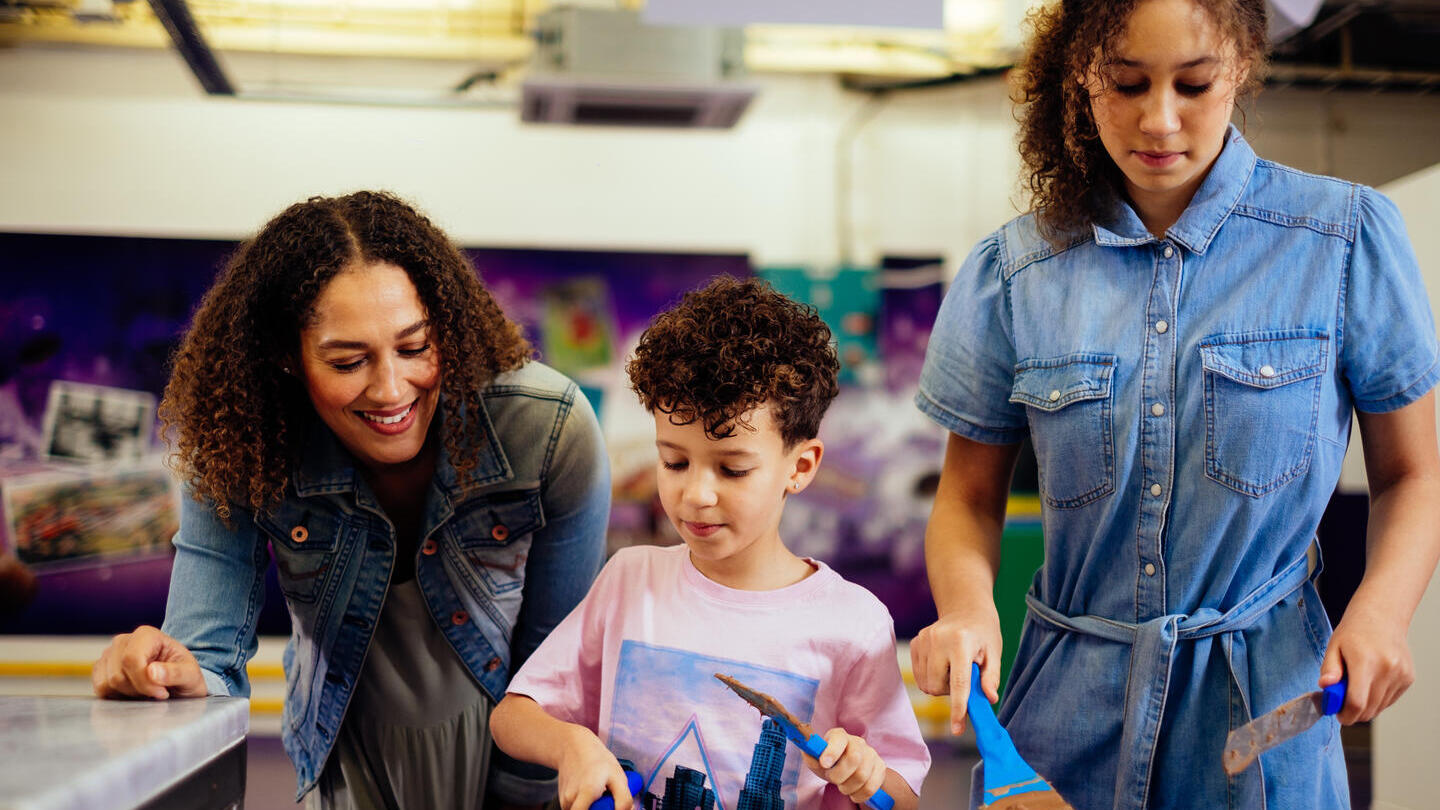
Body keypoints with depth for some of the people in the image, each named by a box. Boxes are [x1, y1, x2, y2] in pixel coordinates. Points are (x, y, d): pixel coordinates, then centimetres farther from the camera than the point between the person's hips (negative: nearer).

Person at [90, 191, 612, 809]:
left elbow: (558, 664, -16)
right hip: (350, 753, 1)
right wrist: (183, 678, -46)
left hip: (510, 750, -1)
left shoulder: (550, 432, -28)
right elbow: (211, 657, -24)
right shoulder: (239, 454, -24)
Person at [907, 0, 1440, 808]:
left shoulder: (1345, 238, -5)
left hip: (1266, 711, -1)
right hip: (1071, 709, 2)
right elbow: (971, 496, 5)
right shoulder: (1014, 271, -1)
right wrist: (967, 607, -15)